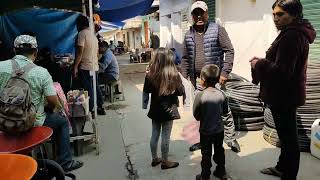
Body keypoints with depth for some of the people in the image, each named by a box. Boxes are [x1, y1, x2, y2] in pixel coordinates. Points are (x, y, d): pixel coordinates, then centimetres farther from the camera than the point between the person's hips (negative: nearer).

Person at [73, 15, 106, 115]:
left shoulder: (82, 33, -10)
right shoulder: (93, 35, 15)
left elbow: (80, 52, -18)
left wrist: (75, 67, -16)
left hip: (85, 67, -8)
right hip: (95, 66, 8)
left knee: (88, 89, -3)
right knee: (95, 87, 15)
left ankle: (90, 111, 2)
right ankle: (101, 108, 21)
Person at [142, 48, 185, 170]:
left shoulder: (150, 75, -8)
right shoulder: (173, 75, -18)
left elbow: (145, 92, 1)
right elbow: (181, 92, -6)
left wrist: (144, 105, 14)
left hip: (155, 109, 4)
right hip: (168, 110, -4)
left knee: (154, 134, 16)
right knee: (165, 136, 7)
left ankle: (154, 159, 31)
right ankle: (165, 162, 21)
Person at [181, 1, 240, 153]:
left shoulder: (217, 30, -3)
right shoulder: (188, 35, 9)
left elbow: (229, 51, -6)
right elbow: (185, 59, 13)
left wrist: (225, 73, -14)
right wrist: (184, 78, 7)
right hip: (198, 80, 4)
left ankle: (231, 139, 19)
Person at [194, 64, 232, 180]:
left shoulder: (200, 95, -22)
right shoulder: (221, 94, -10)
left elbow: (196, 115, -14)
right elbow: (225, 113, 1)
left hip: (206, 131, -4)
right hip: (219, 130, 4)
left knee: (206, 154, 11)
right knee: (219, 151, 21)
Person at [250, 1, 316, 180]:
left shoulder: (291, 36, -22)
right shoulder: (296, 33, 12)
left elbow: (281, 71, -26)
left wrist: (258, 63, -12)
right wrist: (263, 62, 6)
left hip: (284, 96, -11)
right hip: (287, 94, 11)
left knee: (288, 138, 2)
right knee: (286, 135, 22)